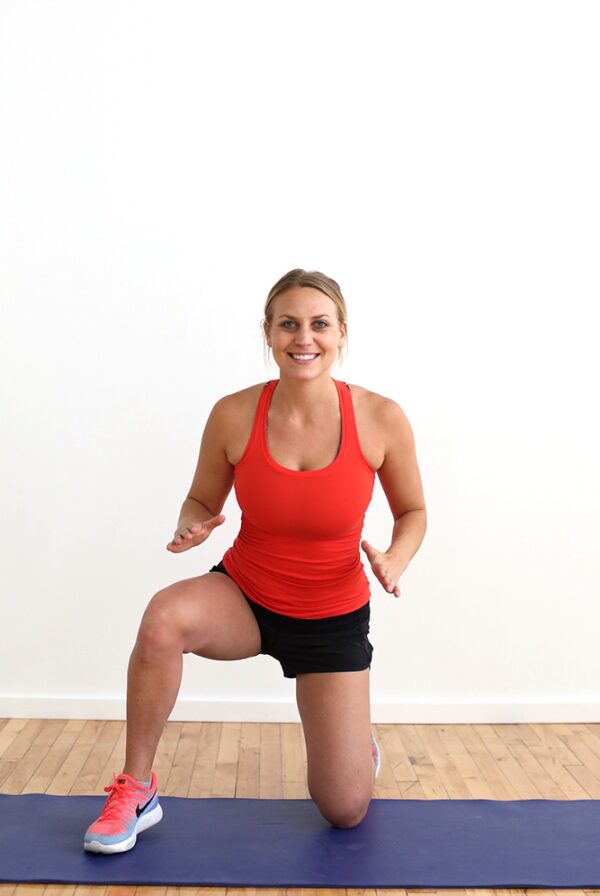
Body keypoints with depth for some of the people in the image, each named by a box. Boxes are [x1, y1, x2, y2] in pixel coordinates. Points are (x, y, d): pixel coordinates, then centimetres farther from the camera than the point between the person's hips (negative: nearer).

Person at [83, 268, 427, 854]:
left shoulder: (381, 419, -16)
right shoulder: (234, 415, -15)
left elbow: (412, 511, 0)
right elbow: (202, 501, 1)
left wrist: (393, 561, -21)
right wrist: (192, 527, -23)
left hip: (333, 618, 0)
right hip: (245, 596, 0)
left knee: (345, 812, 2)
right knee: (164, 617, -36)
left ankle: (355, 740, 40)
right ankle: (136, 790, -12)